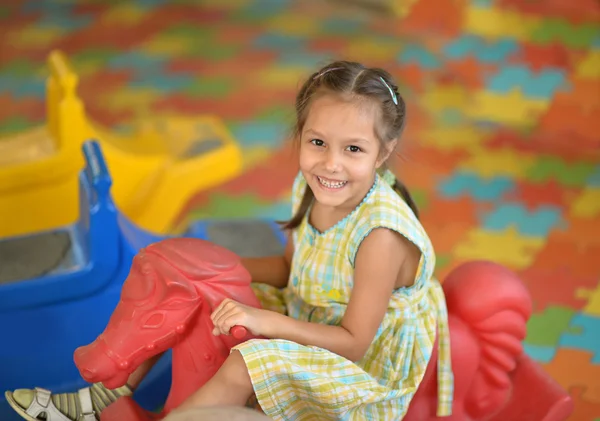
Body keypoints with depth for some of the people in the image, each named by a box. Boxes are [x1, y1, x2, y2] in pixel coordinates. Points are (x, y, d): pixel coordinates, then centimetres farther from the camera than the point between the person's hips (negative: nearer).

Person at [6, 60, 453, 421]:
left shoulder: (380, 234, -31)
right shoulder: (311, 189, -9)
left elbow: (353, 343, -25)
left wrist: (265, 321, -32)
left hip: (366, 368, -8)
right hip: (304, 320, 8)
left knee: (246, 363, -33)